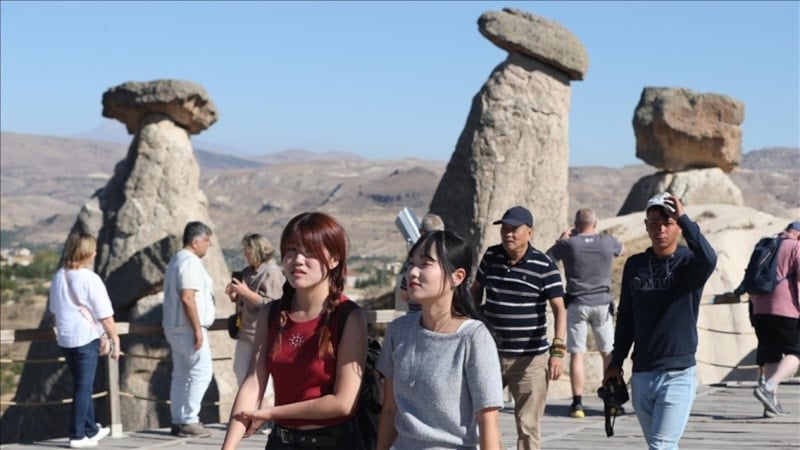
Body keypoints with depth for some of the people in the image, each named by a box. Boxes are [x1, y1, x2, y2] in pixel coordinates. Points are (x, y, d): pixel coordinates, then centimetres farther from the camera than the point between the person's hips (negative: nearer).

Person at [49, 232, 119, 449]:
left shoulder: (58, 277, 6)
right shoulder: (90, 279, -15)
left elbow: (54, 309, 17)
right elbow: (105, 315, -14)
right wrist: (115, 340, -6)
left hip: (64, 338, 7)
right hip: (86, 337, -7)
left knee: (82, 384, 18)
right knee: (83, 386, 0)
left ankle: (91, 429, 29)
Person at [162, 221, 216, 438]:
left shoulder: (177, 260, 18)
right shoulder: (190, 262, -14)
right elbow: (187, 298, -22)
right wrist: (197, 329, -21)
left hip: (175, 328, 10)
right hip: (188, 328, -10)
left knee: (181, 375, 10)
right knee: (201, 372, -8)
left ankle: (178, 421, 12)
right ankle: (189, 420, -9)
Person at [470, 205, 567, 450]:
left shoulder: (544, 266, -10)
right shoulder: (491, 256, 4)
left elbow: (559, 308, -14)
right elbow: (476, 289, 21)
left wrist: (558, 350, -25)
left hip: (530, 359, -4)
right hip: (489, 354, 4)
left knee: (528, 426, 1)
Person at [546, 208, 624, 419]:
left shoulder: (568, 244, -6)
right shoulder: (607, 242, 2)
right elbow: (621, 249, 25)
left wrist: (561, 239, 12)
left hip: (577, 304, -2)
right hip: (602, 303, 2)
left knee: (576, 354, 1)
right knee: (608, 353, 12)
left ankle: (577, 402, -4)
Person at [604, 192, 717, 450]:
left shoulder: (689, 262, -5)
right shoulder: (635, 265, 8)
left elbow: (708, 259, -31)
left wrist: (684, 218, -24)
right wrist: (616, 362, 13)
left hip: (678, 374, -5)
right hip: (641, 375, 5)